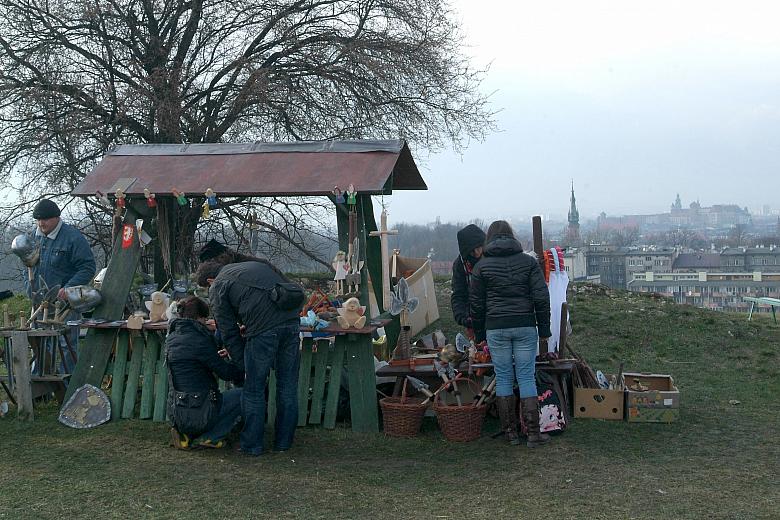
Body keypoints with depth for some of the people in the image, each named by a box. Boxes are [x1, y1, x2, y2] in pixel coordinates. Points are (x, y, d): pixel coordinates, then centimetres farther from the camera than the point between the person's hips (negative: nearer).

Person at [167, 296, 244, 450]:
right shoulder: (199, 340, -17)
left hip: (176, 413, 8)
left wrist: (215, 356, 33)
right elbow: (224, 371, -11)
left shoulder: (171, 338, 9)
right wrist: (243, 373, 9)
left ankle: (186, 434, 14)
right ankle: (210, 438, 3)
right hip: (198, 414, -8)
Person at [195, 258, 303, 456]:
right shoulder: (257, 264, 29)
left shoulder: (217, 287, 12)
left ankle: (252, 445, 15)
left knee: (254, 390, 8)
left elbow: (228, 330, 7)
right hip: (291, 322, 6)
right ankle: (284, 442, 23)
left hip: (263, 330, -6)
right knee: (288, 386, 13)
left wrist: (241, 359, 15)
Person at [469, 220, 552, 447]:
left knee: (503, 378, 7)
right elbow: (541, 297, 0)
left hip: (496, 328, -1)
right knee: (526, 377, 4)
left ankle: (510, 432, 10)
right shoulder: (529, 261, 4)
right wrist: (544, 328, 7)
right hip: (525, 326, 1)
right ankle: (533, 433, 4)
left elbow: (476, 303, 5)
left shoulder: (482, 266, 2)